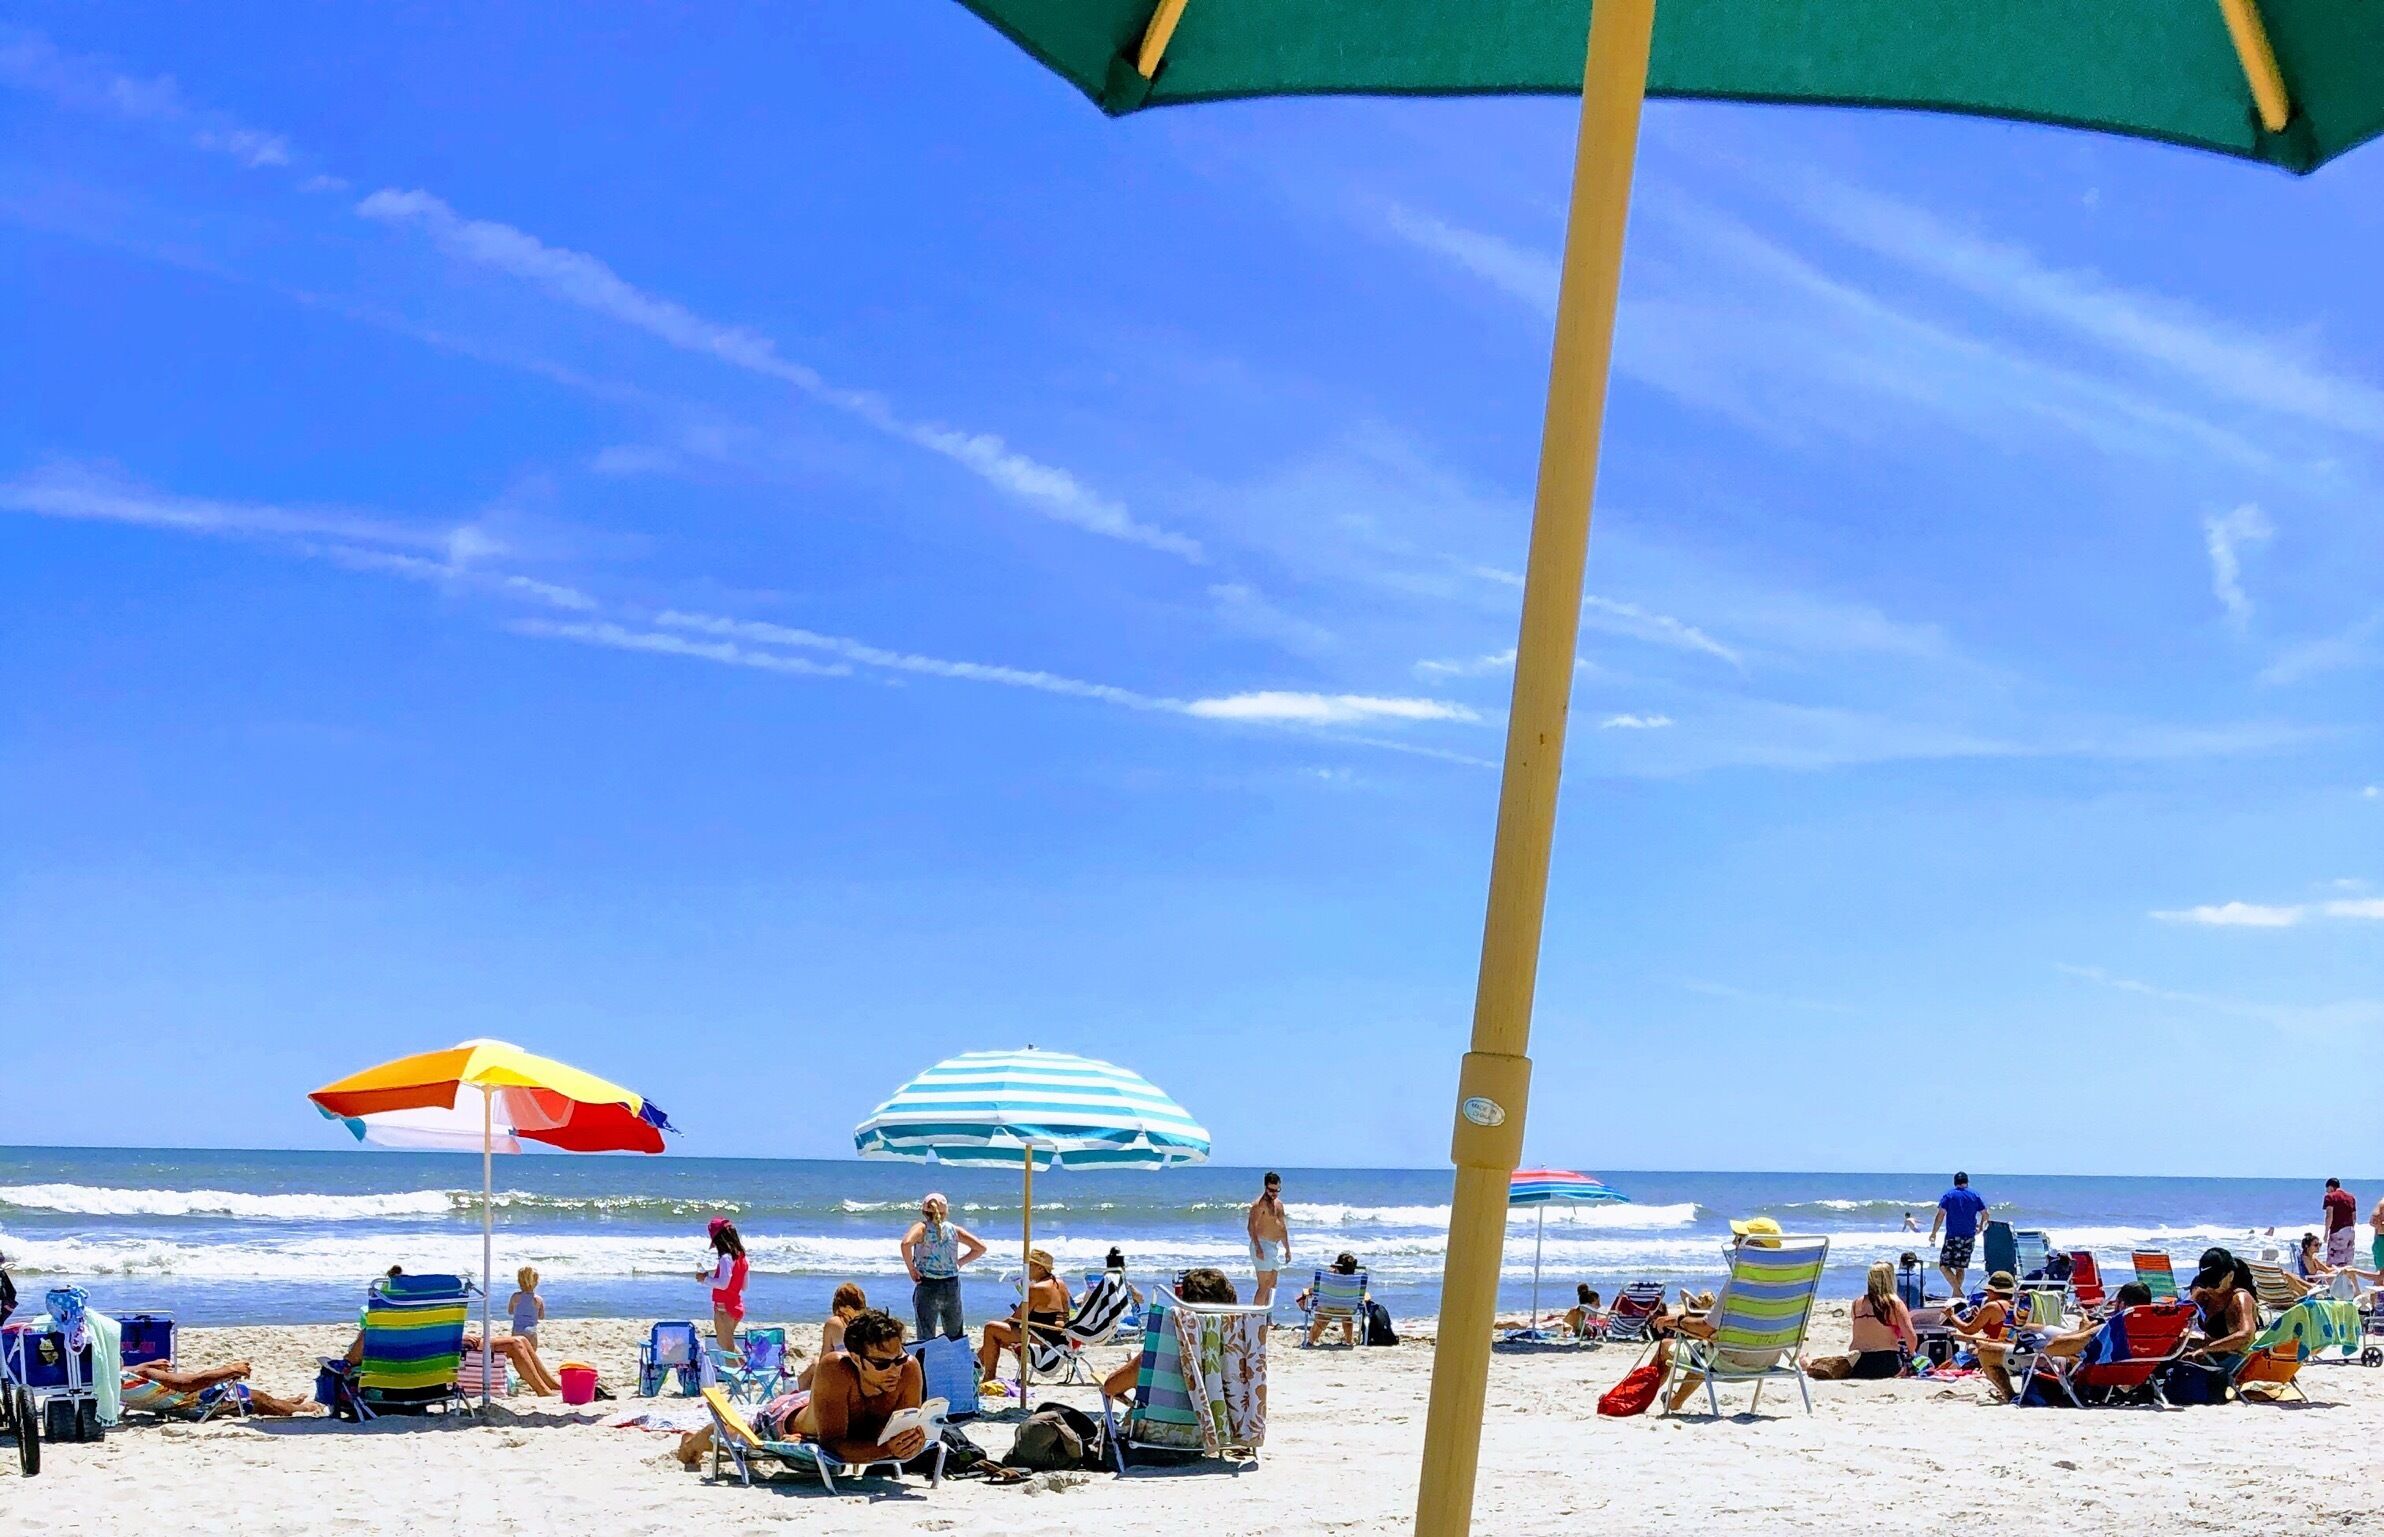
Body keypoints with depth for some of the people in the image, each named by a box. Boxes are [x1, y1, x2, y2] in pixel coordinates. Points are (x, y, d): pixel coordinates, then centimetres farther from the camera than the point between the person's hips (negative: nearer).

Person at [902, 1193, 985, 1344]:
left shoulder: (922, 1227, -6)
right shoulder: (954, 1229, 3)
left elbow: (906, 1243, -26)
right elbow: (980, 1247, 2)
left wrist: (911, 1269, -15)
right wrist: (960, 1262, 10)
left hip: (927, 1288, -3)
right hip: (952, 1286, 3)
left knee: (926, 1338, 0)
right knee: (956, 1337, 17)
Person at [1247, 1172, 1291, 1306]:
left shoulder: (1279, 1204, 16)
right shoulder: (1259, 1204, -11)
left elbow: (1282, 1228, 23)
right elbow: (1252, 1226, -20)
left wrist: (1287, 1249, 22)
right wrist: (1257, 1247, -30)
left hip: (1273, 1247, 9)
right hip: (1262, 1246, -9)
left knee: (1272, 1285, 10)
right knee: (1264, 1286, -13)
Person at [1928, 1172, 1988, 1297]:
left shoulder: (1948, 1195, -1)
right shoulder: (1975, 1195, 8)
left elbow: (1940, 1215, -8)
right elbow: (1985, 1214, 9)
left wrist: (1933, 1233, -2)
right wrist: (1980, 1228, 26)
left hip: (1953, 1236, -4)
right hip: (1969, 1237, 4)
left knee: (1944, 1266, -2)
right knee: (1960, 1268, 13)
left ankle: (1957, 1292, -17)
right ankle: (1956, 1294, 12)